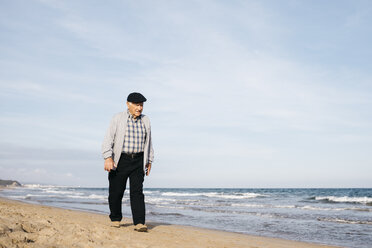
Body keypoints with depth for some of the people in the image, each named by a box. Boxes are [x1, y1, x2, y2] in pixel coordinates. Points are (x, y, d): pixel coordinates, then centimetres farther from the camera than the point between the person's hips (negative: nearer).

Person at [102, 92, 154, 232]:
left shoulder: (145, 121, 10)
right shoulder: (118, 119, -1)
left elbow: (148, 142, 19)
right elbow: (108, 139, -6)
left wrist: (149, 161, 17)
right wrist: (108, 158, -17)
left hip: (138, 162, 2)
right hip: (120, 161, -2)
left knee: (137, 191, -8)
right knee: (116, 192, 3)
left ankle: (139, 223, -11)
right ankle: (115, 219, 23)